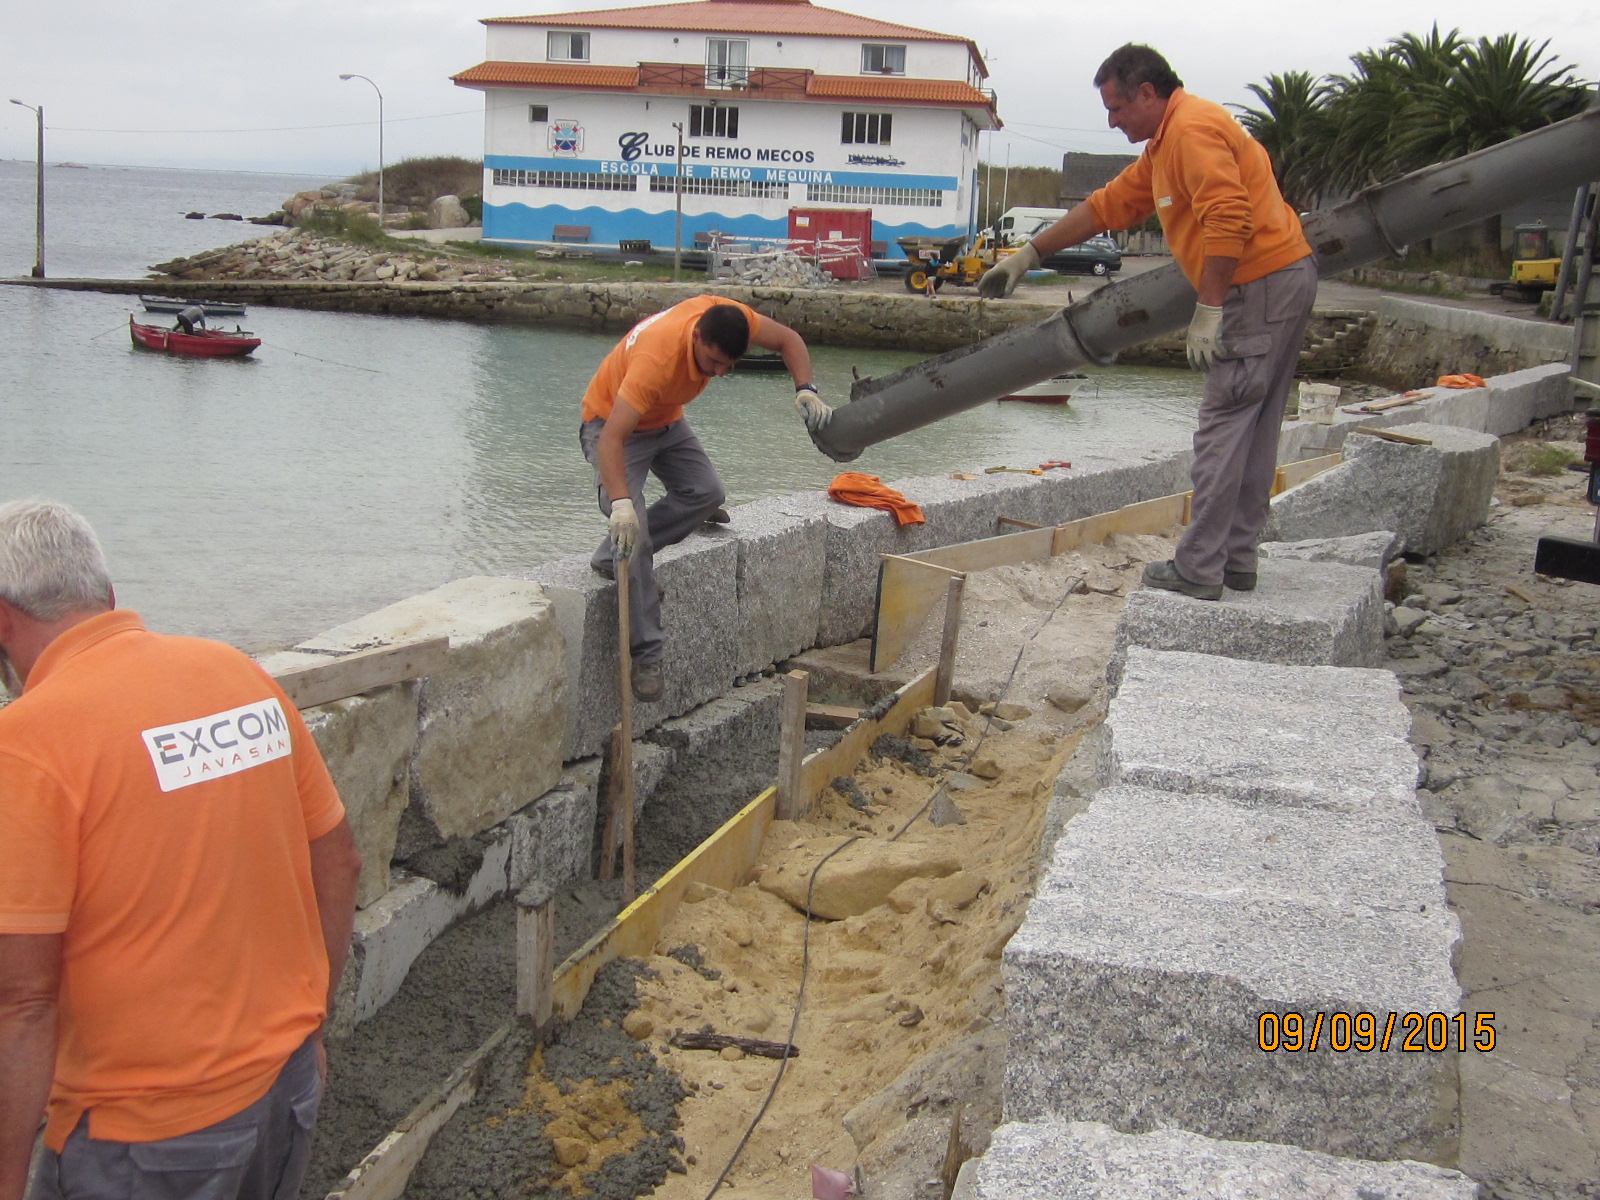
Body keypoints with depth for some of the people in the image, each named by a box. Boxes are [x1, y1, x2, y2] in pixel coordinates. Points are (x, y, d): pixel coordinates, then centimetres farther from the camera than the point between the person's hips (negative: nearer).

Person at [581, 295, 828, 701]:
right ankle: (645, 653, -17)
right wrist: (621, 504, -59)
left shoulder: (723, 316, -24)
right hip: (613, 423, -7)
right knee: (630, 528, -21)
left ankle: (613, 558, 8)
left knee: (706, 493, -4)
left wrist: (806, 390, -24)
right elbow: (612, 438, -47)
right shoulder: (657, 358, -42)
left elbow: (787, 339, -8)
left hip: (666, 421, 8)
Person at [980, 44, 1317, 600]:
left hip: (1263, 284, -11)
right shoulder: (1163, 146, 20)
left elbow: (1229, 220, -25)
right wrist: (1027, 255, 26)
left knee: (1223, 429, -8)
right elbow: (1105, 207, 25)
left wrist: (1208, 311, -24)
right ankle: (1236, 559, 18)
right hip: (1282, 283, 11)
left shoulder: (1193, 128, -14)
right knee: (1253, 431, 12)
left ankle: (1197, 571, -5)